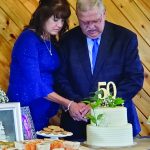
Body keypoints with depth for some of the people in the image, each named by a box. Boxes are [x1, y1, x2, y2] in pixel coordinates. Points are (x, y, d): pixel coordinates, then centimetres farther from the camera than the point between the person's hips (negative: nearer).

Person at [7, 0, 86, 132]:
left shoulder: (51, 41, 10)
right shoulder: (28, 39, -13)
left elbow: (52, 78, 11)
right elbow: (34, 84, -19)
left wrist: (72, 105, -2)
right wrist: (68, 104, -19)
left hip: (44, 113, 7)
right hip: (26, 109, -7)